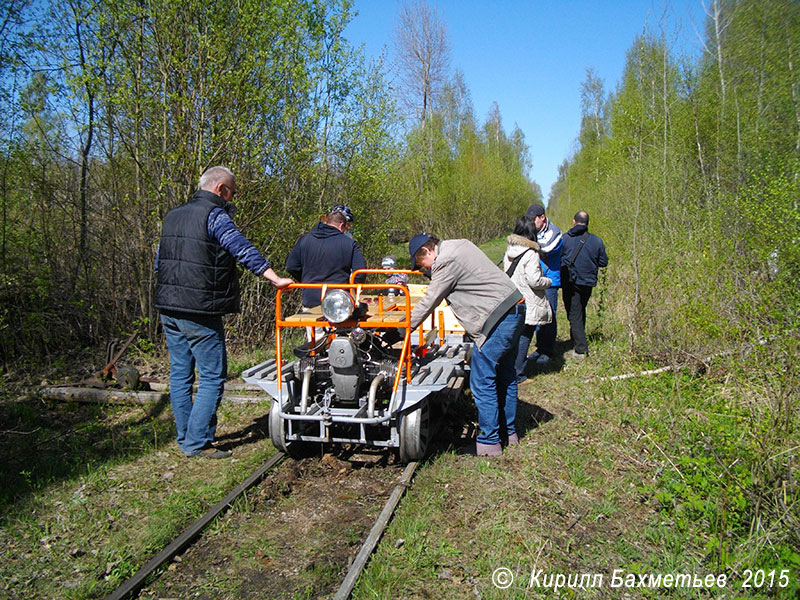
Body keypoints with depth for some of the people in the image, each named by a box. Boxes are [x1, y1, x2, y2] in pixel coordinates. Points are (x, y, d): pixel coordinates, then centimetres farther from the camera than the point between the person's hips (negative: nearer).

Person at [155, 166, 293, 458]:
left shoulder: (172, 216, 17)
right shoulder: (214, 215, -10)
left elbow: (159, 261, 24)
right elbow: (243, 250, -21)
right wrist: (274, 278, -24)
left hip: (168, 308, 9)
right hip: (199, 312, -9)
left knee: (180, 374, 14)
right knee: (212, 377, -1)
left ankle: (185, 438, 22)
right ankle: (197, 442, 1)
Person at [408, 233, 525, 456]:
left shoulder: (446, 262, -13)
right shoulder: (461, 245, 15)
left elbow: (428, 302, -10)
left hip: (497, 320, -11)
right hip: (515, 308, 11)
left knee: (482, 381, -4)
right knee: (505, 375, 19)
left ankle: (489, 442, 4)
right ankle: (508, 431, 31)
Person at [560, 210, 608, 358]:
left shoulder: (565, 238, -7)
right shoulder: (596, 241, 0)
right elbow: (603, 262, 6)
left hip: (570, 282, -3)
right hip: (588, 283, 4)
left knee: (574, 315, 0)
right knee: (581, 313, 21)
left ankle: (581, 350, -6)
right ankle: (578, 343, 32)